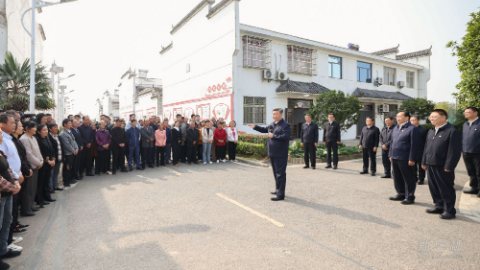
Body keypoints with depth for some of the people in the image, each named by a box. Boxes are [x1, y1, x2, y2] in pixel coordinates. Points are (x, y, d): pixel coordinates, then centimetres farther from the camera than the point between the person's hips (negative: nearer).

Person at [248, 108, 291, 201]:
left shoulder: (286, 125, -12)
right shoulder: (272, 124, 13)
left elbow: (285, 137, -25)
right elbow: (265, 130, 30)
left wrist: (273, 136, -18)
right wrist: (255, 127, 23)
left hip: (280, 155, -9)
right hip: (272, 153, 9)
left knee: (280, 174, -4)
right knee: (276, 173, 19)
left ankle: (281, 195, 1)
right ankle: (278, 190, 34)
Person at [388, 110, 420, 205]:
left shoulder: (412, 128, -11)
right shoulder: (396, 128, 14)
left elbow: (414, 145, -15)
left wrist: (412, 159, -17)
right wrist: (390, 154, 15)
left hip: (405, 159, -8)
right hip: (395, 158, 8)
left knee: (408, 179, 6)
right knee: (397, 178, 16)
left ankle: (410, 197, 18)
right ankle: (401, 194, 30)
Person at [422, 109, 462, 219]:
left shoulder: (452, 131, -12)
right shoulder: (431, 132, 14)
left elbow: (454, 151, -16)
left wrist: (448, 166, -18)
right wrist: (424, 162, 15)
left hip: (442, 167, -8)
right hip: (431, 165, 8)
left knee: (446, 189, 4)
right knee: (434, 188, 15)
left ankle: (449, 210, 17)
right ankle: (439, 206, 30)